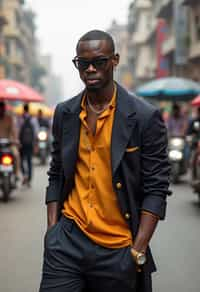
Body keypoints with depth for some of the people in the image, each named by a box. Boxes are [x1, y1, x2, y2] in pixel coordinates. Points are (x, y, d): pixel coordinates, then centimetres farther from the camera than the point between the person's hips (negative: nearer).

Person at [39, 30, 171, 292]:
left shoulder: (145, 117, -6)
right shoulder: (64, 114, 7)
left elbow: (156, 189, -6)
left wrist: (138, 252, -10)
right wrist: (52, 231, 5)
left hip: (118, 249, -2)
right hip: (68, 242, 3)